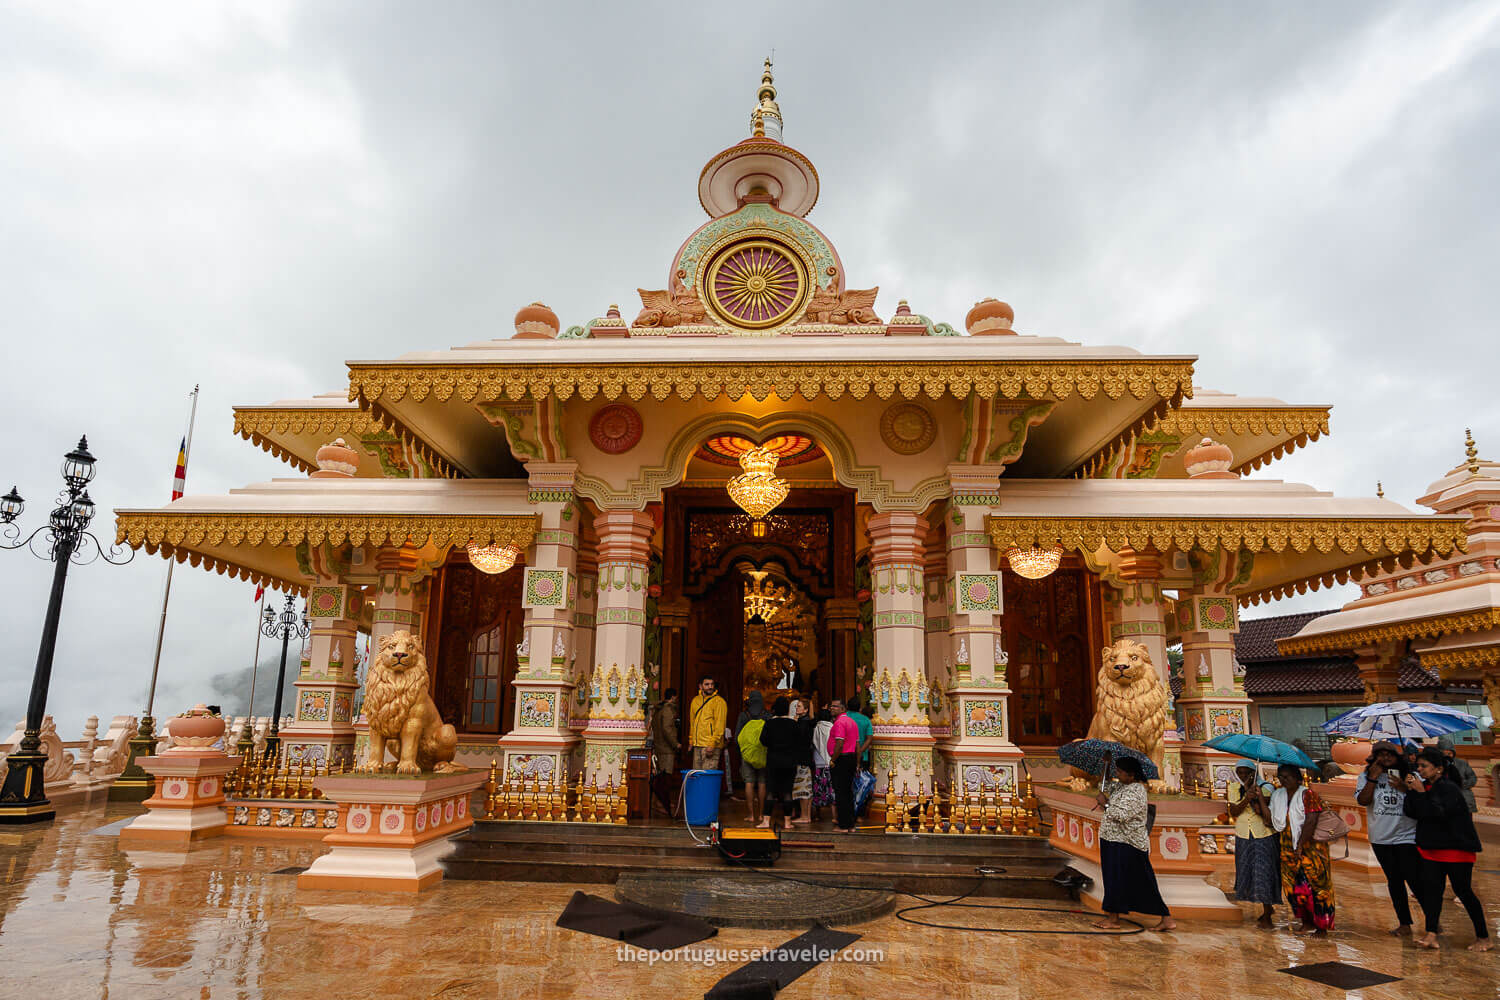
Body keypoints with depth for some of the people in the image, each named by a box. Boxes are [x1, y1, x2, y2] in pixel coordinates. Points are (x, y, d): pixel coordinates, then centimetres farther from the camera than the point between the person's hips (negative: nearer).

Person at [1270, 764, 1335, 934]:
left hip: (1310, 847, -6)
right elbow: (1272, 821, 3)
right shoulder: (1277, 796, 9)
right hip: (1288, 848, 6)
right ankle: (1307, 922, 17)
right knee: (1293, 886, 5)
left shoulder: (1307, 794, -10)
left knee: (1315, 883, -3)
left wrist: (1300, 845, -20)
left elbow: (1311, 821, -18)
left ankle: (1321, 925, 7)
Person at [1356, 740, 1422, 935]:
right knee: (1394, 881, 10)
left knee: (1415, 880, -6)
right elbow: (1363, 800, -11)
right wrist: (1373, 778, -14)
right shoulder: (1366, 777, 2)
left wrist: (1404, 788, -19)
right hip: (1381, 838, 2)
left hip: (1407, 837, -2)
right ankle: (1404, 923, 20)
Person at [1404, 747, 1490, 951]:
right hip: (1432, 847, 7)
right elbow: (1410, 812, 2)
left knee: (1463, 891, 1)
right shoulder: (1425, 786, 8)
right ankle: (1431, 935, -5)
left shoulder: (1449, 788, -15)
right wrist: (1410, 790, -9)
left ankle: (1483, 938, 17)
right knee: (1432, 888, -1)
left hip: (1456, 848, -7)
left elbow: (1438, 814, -26)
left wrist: (1421, 792, -25)